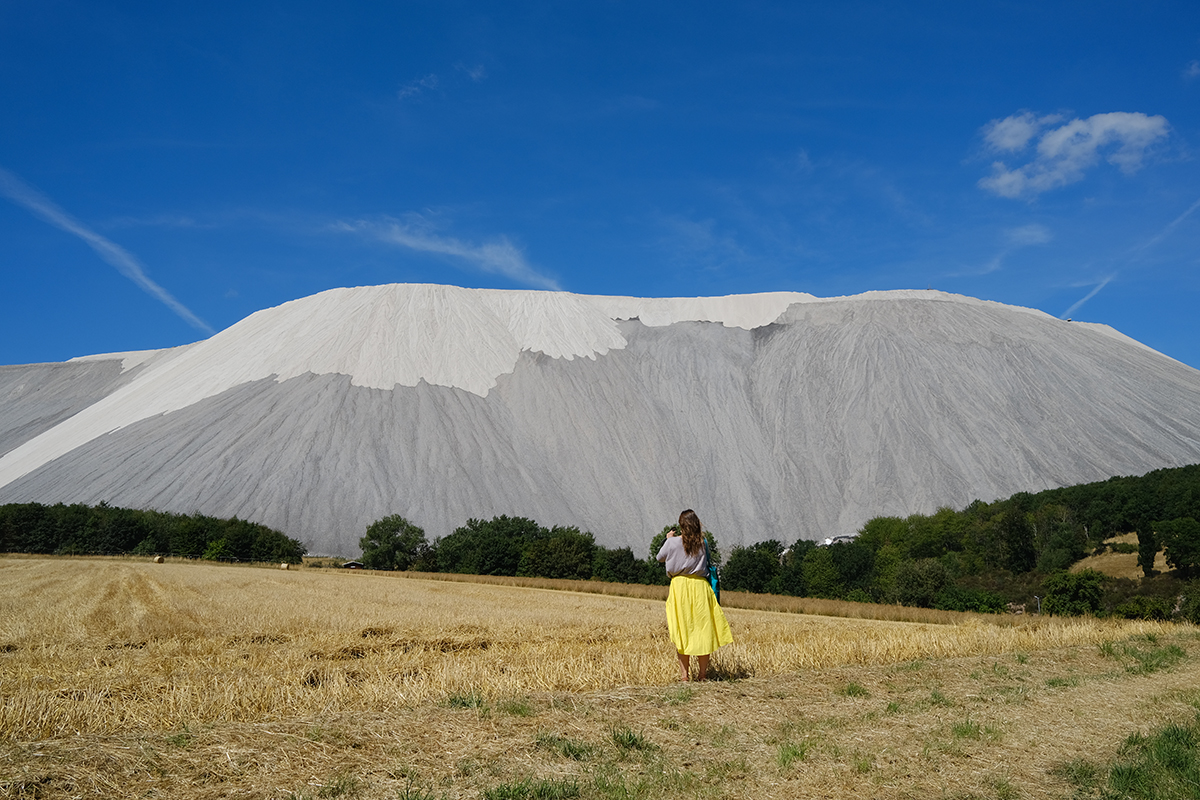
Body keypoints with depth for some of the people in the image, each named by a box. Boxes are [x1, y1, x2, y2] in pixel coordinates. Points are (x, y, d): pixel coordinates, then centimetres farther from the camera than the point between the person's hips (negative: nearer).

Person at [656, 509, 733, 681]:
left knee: (682, 629, 4)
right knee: (703, 628, 7)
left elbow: (660, 557, 10)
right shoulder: (702, 542, -1)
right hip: (700, 586, 1)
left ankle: (684, 673, 3)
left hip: (679, 585, -1)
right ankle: (702, 673, 9)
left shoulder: (673, 542, -6)